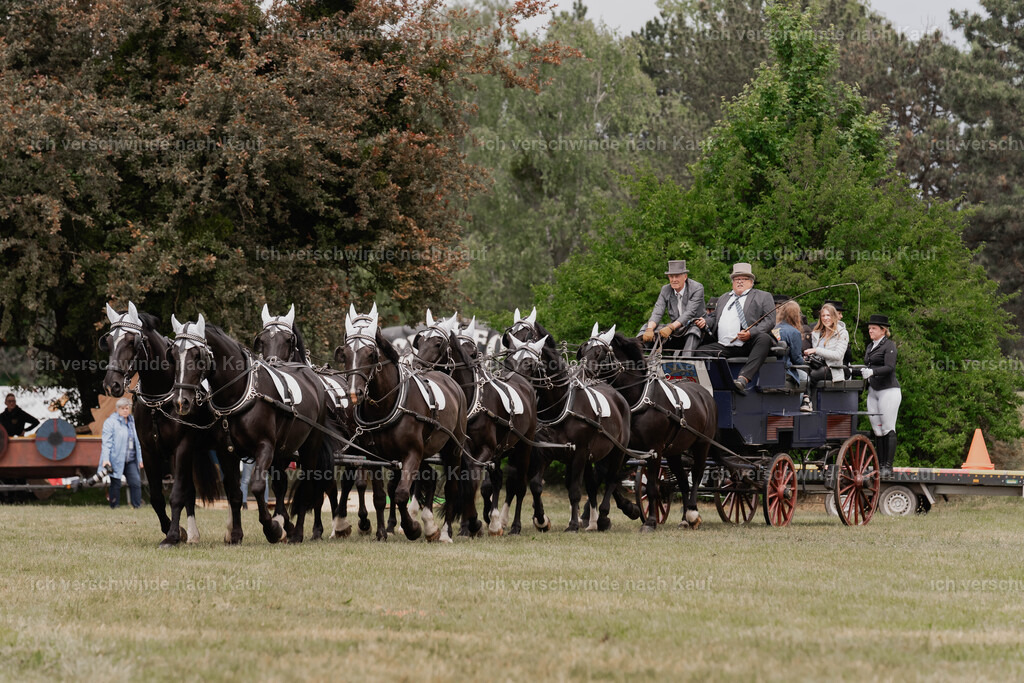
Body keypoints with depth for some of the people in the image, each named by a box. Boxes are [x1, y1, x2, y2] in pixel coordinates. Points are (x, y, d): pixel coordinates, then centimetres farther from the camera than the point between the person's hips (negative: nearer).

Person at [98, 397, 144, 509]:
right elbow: (106, 442, -9)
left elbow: (137, 442, 21)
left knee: (136, 482, -3)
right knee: (115, 485, 1)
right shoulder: (111, 422, -4)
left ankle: (137, 506, 3)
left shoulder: (132, 422, 15)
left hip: (131, 460, 5)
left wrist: (140, 458, 19)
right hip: (116, 460, -5)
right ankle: (114, 507, 11)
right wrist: (105, 459, -18)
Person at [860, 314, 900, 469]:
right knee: (877, 429, 5)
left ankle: (888, 464, -8)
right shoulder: (870, 347, 18)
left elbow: (889, 367, -18)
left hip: (889, 390, -8)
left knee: (888, 428, -7)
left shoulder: (889, 346, -6)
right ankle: (880, 464, 8)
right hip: (873, 391, 8)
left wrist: (872, 372, -31)